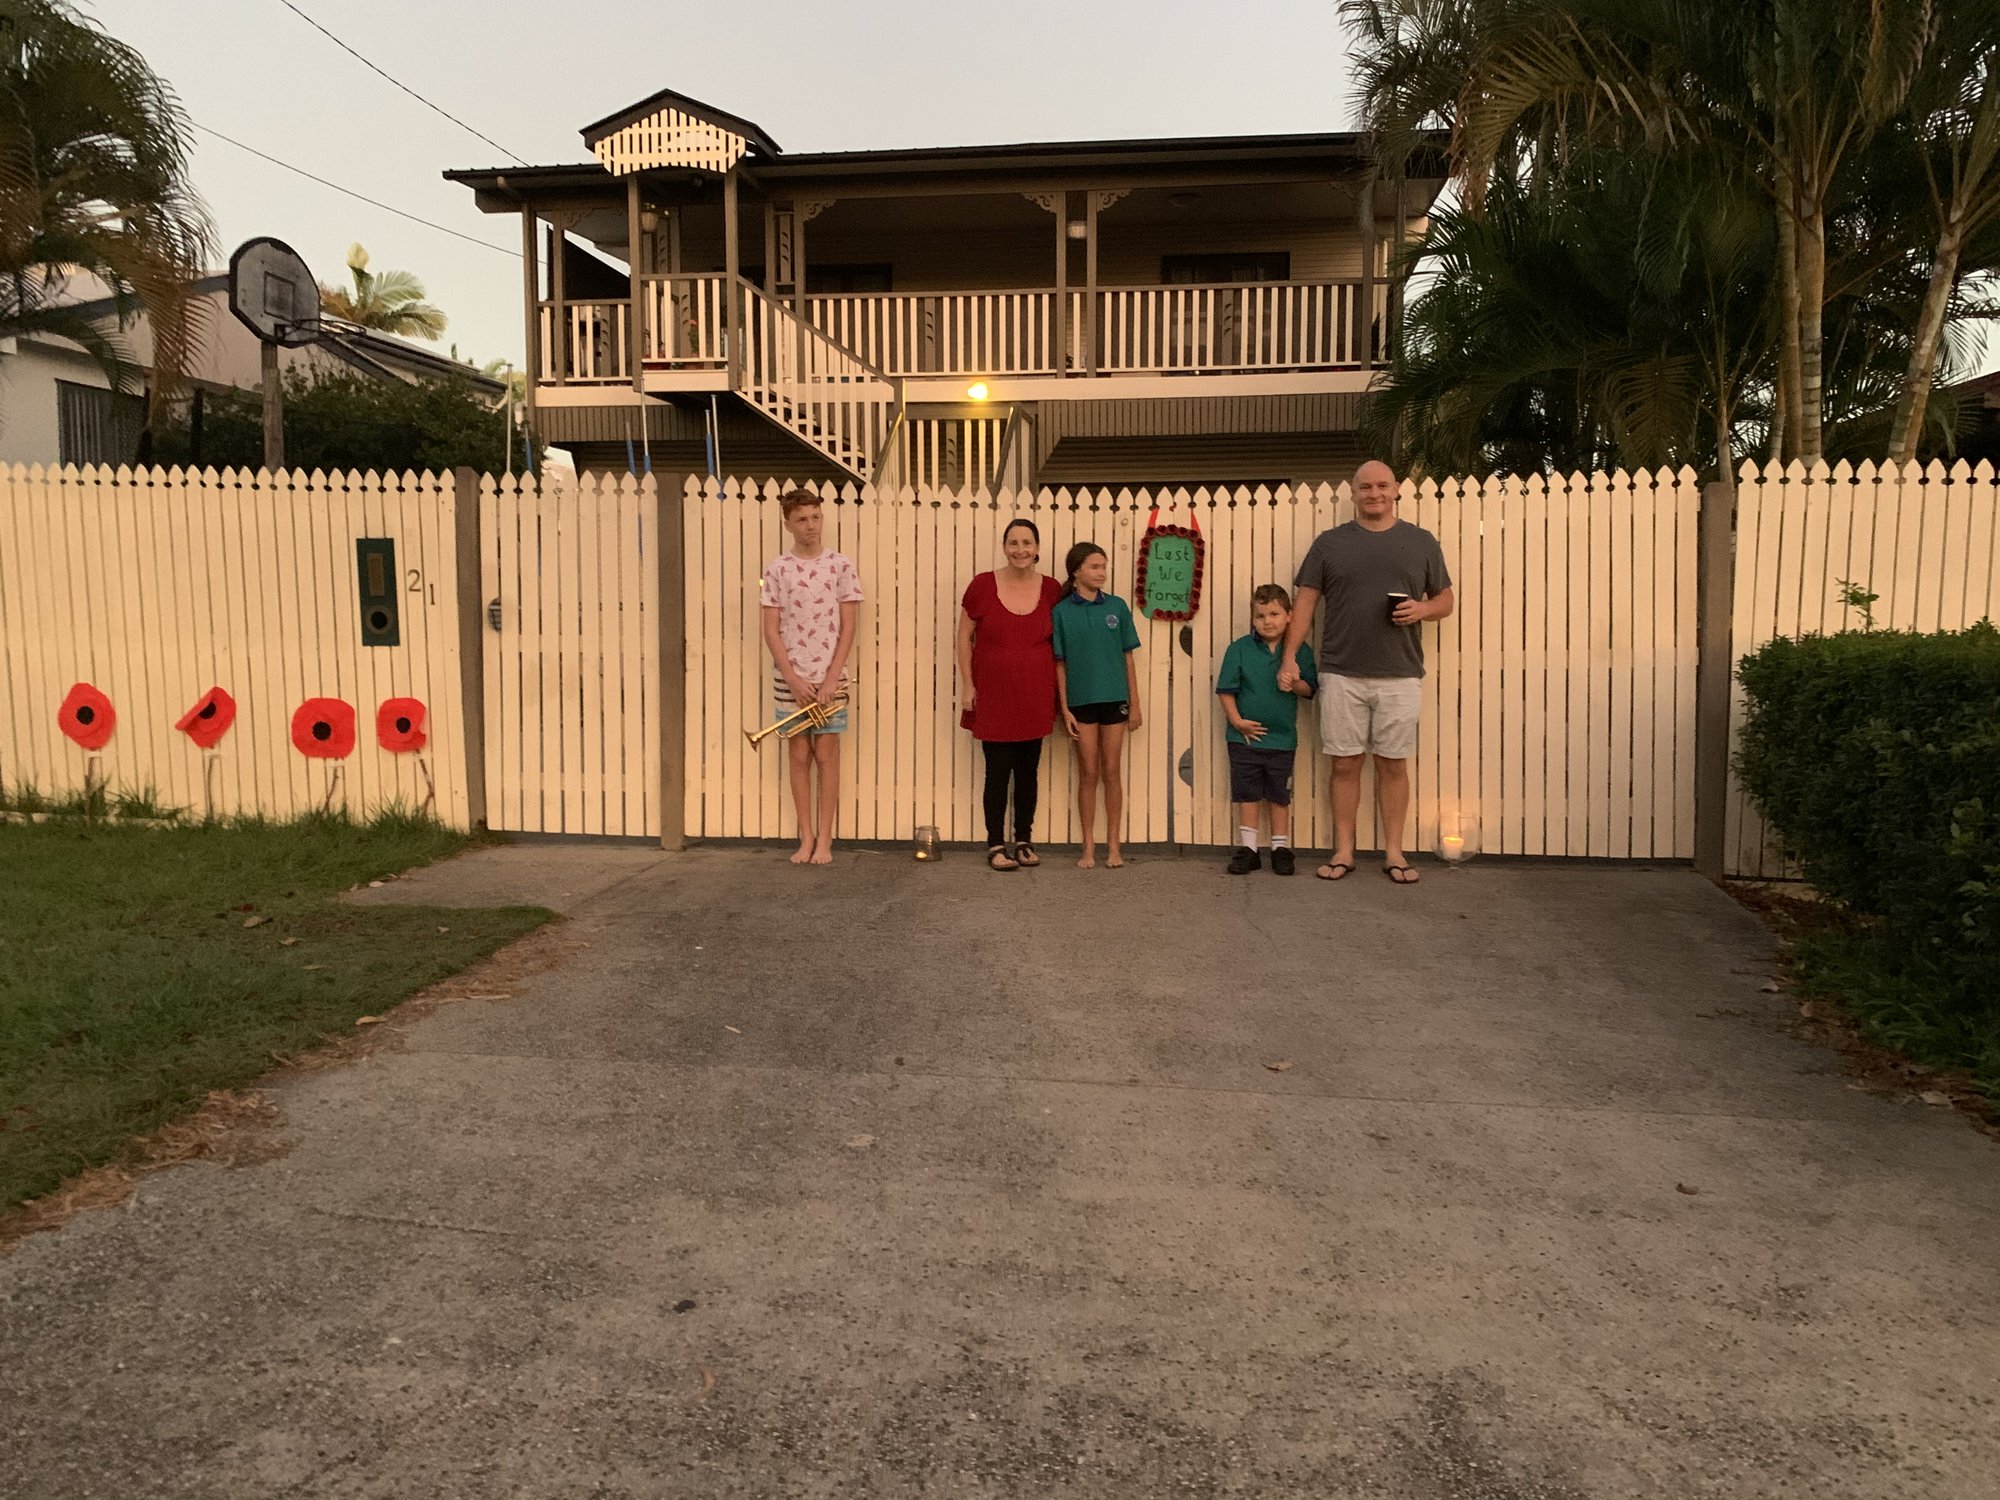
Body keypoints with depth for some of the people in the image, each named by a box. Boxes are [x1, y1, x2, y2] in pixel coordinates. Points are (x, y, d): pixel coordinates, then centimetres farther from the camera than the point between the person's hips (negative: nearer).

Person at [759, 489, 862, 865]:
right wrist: (793, 678, -10)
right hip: (790, 679, 1)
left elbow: (847, 627, -2)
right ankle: (806, 838, 14)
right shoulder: (777, 569, 1)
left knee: (826, 755, 3)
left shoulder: (840, 566, 0)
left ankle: (824, 839, 10)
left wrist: (831, 679, -10)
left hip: (829, 678, -1)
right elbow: (771, 630, -1)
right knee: (799, 756, 6)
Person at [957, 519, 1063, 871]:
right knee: (998, 770, -1)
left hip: (1035, 696, 2)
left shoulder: (1051, 589, 1)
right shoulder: (982, 585, -5)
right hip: (993, 694, -2)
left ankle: (1024, 842, 23)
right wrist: (967, 685, -4)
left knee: (1028, 771, 10)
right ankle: (996, 845, 11)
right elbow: (964, 637, 1)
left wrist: (1057, 692, 6)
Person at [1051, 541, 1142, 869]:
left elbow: (1128, 658, 5)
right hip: (1081, 701, -1)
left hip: (1114, 699, 1)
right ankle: (1089, 846, 13)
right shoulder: (1061, 611, -2)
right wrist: (1065, 709, -5)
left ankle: (1113, 845, 15)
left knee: (1112, 773, 7)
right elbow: (1060, 664, -1)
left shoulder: (1117, 606, 2)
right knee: (1088, 774, 5)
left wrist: (1135, 704, 3)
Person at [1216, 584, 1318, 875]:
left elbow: (1309, 689, 1)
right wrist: (1237, 720, -11)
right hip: (1245, 735, 0)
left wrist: (1294, 683, -20)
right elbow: (1226, 689, -3)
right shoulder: (1239, 648, -3)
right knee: (1246, 793, 6)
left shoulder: (1300, 651, 0)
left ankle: (1281, 847, 21)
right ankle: (1248, 847, 15)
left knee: (1279, 795, 10)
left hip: (1282, 738, 0)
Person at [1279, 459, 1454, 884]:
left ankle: (1393, 852, 14)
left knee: (1393, 765, 5)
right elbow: (1306, 602, 5)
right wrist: (1290, 658, -4)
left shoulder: (1422, 542, 10)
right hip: (1341, 674, 0)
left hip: (1400, 675, 1)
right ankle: (1343, 852, 12)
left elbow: (1445, 599, 14)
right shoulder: (1329, 543, 7)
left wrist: (1422, 609, -9)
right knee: (1345, 764, 3)